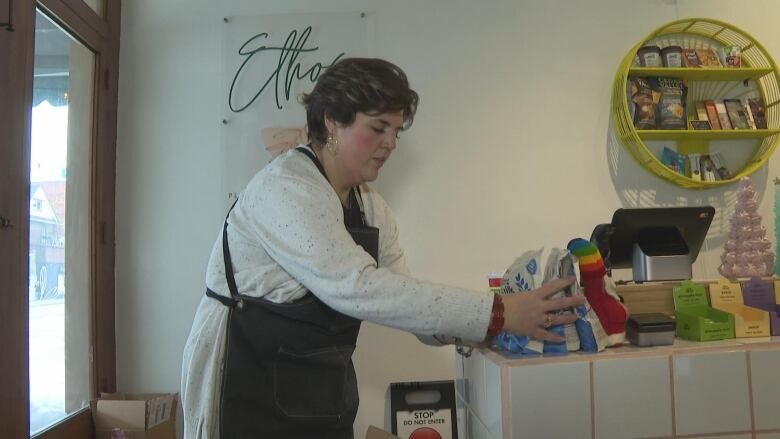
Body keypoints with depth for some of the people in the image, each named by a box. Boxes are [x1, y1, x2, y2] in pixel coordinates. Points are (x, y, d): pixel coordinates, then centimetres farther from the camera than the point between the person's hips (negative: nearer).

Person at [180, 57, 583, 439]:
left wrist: (493, 325, -15)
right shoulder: (283, 187, -20)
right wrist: (497, 313, -31)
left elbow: (401, 299, -1)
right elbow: (356, 287, -31)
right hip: (248, 391, -7)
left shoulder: (372, 208, 4)